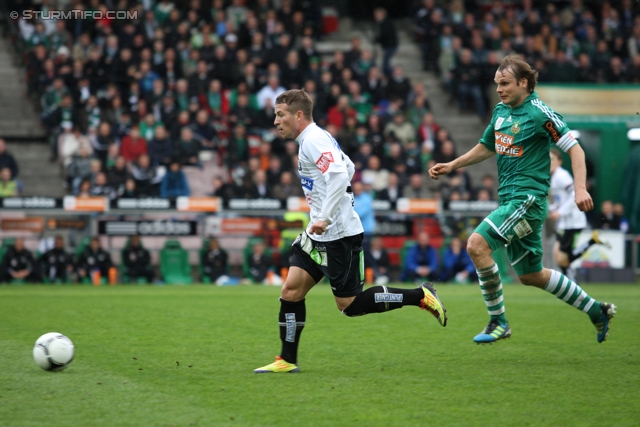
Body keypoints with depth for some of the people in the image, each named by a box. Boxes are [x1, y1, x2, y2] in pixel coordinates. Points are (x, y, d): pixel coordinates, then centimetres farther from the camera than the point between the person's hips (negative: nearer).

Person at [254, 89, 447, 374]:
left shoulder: (314, 140, -15)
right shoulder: (312, 140, 16)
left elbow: (339, 175, -28)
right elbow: (349, 168, 27)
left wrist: (325, 218, -30)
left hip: (339, 234, -10)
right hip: (319, 233, 10)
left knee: (348, 304, -5)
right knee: (291, 290, 2)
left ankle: (420, 296, 3)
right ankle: (287, 361, 6)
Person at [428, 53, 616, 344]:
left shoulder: (539, 113, -12)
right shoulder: (501, 112, 12)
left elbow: (574, 148, -11)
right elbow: (486, 147, 28)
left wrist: (580, 188, -22)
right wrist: (451, 166, 21)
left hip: (528, 198, -9)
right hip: (510, 199, 9)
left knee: (477, 245, -22)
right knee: (530, 275, 15)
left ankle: (498, 322, -12)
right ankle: (597, 311, 29)